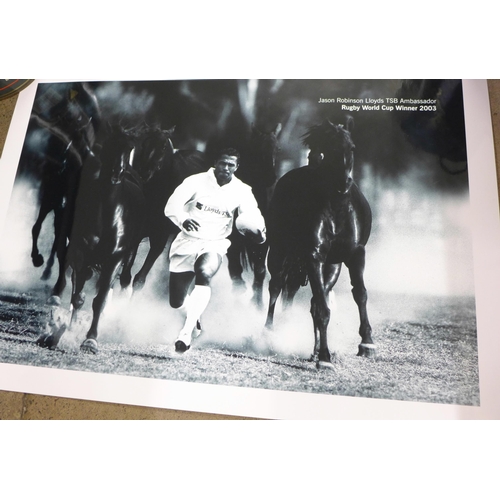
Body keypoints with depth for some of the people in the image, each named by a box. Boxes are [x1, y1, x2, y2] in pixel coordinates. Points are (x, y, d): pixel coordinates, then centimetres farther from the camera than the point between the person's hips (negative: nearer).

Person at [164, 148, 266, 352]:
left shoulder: (242, 191, -2)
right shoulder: (197, 181, -7)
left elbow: (253, 217, -8)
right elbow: (172, 205, -13)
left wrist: (258, 231, -32)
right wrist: (183, 220, -35)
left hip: (214, 244, -1)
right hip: (187, 242, 1)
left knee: (204, 273, -36)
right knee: (177, 302, 5)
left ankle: (186, 332, -26)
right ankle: (194, 317, 42)